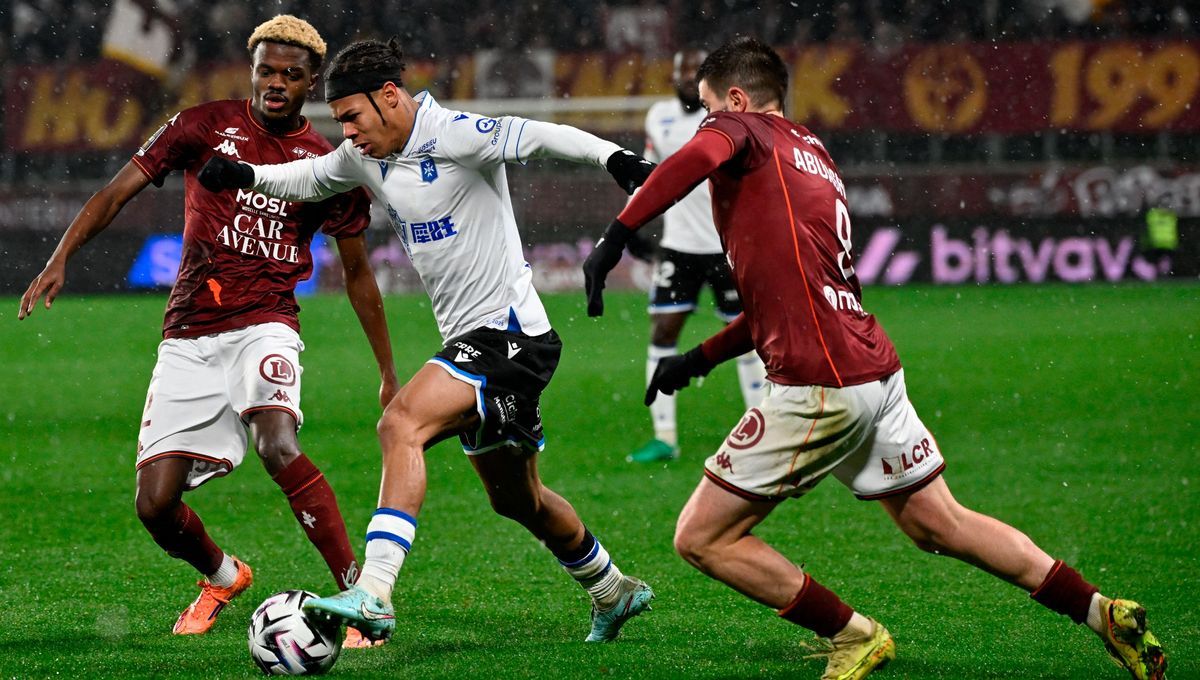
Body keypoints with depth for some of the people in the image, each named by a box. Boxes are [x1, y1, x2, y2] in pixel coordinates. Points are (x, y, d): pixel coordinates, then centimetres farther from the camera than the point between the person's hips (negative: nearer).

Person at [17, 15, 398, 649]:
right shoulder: (206, 125, 4)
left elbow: (358, 274, 14)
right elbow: (119, 191, 3)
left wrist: (389, 373, 15)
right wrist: (60, 259, -11)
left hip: (264, 324, -2)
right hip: (189, 337, 2)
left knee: (277, 445, -33)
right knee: (154, 503, -4)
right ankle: (222, 576, 29)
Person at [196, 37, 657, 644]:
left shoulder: (456, 137, -17)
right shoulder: (365, 157, 7)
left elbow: (542, 137, -28)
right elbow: (312, 179, 26)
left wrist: (616, 159, -43)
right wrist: (248, 176, 10)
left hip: (509, 333, -10)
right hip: (470, 342, 10)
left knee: (401, 425, -26)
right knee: (516, 500, 21)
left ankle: (373, 594, -35)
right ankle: (613, 593, 42)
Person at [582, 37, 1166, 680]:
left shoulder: (743, 130, 0)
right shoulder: (815, 156, 25)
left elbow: (696, 156, -26)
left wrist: (614, 237, -27)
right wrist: (701, 357, 29)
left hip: (819, 385, -9)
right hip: (877, 368, 9)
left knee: (701, 538, 0)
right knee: (939, 525, 20)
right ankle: (1104, 613, 18)